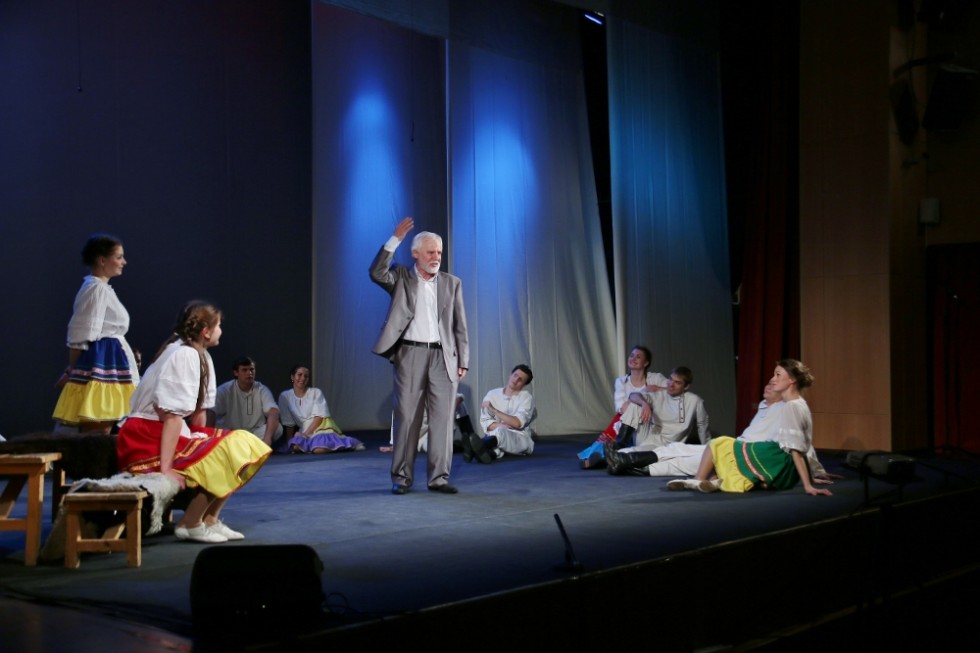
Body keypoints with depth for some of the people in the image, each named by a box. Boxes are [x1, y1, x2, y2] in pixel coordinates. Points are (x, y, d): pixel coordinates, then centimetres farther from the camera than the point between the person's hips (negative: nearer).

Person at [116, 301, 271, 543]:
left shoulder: (200, 356, 12)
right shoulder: (184, 355, -18)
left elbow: (198, 410, 10)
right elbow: (172, 415, -23)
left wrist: (204, 442, 2)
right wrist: (166, 468, -25)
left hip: (170, 434, 10)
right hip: (148, 440, -10)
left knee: (243, 444, 6)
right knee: (227, 453, -19)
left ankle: (209, 519, 8)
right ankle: (190, 525, -8)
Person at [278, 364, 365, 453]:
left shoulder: (316, 392, 1)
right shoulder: (285, 396, 5)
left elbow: (320, 416, -7)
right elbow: (288, 423, 5)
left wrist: (305, 434, -16)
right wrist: (290, 441, -4)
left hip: (321, 426, -3)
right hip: (303, 430, 3)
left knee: (319, 449, -33)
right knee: (296, 447, -31)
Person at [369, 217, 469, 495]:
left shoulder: (452, 283, 11)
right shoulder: (401, 277, 6)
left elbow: (460, 326, 10)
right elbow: (376, 273, -15)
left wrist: (462, 361, 4)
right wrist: (395, 240, -18)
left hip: (443, 357, 2)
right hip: (410, 354, -2)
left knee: (442, 418, 0)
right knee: (406, 416, 0)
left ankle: (439, 477, 6)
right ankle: (402, 477, 8)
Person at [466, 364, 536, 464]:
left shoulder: (527, 397, 0)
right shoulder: (492, 394, 9)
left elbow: (517, 423, -13)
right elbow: (485, 422, 3)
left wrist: (494, 410, -11)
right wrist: (501, 425, -17)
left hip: (521, 439, -4)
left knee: (500, 432, -38)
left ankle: (477, 448, -70)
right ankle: (492, 452, -71)